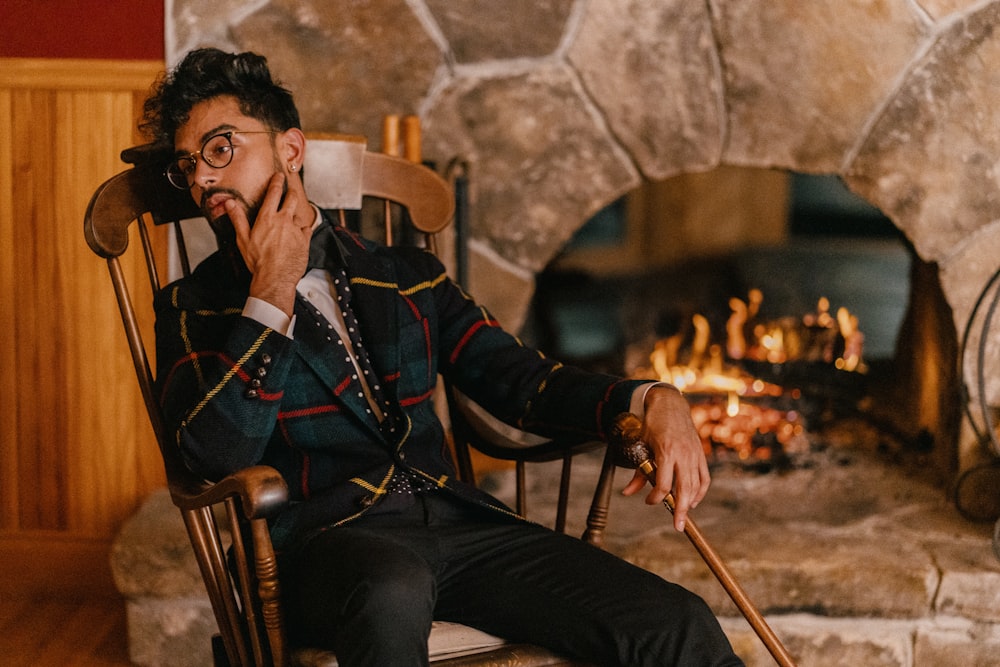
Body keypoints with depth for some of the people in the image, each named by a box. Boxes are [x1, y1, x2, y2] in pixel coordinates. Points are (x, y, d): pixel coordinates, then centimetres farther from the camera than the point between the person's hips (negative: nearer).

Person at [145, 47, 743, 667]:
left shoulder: (409, 276, 22)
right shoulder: (194, 308, 12)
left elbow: (522, 380, 14)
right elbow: (218, 452, -6)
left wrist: (652, 401, -4)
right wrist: (272, 290, -4)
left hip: (455, 521, 3)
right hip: (323, 539, -3)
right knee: (393, 588, -41)